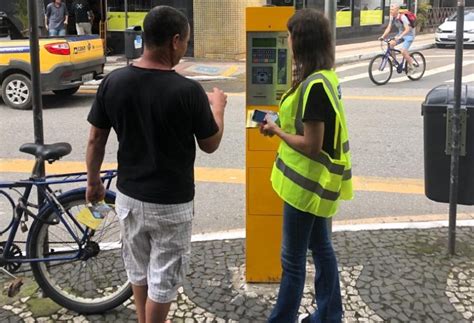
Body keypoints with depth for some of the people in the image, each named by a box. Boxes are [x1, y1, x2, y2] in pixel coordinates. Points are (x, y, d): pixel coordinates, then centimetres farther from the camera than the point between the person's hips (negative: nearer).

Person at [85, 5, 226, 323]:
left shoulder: (113, 82, -8)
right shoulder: (188, 90, -20)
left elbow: (96, 140, 0)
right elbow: (210, 144, -6)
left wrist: (93, 181, 16)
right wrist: (218, 106, 12)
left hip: (129, 197, 5)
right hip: (171, 203, -5)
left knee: (139, 271, 24)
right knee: (163, 280, 12)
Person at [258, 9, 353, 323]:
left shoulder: (314, 85, -25)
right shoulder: (326, 76, 5)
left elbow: (311, 145, -24)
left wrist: (276, 130, -11)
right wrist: (283, 124, 4)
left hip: (306, 182, -10)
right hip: (318, 180, 10)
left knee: (293, 258, 4)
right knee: (321, 246, 19)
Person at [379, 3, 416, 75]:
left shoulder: (402, 17, -27)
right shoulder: (392, 18, -5)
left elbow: (407, 29, -35)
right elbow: (388, 28, -4)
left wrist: (399, 37, -47)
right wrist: (383, 36, -18)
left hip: (409, 35, -7)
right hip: (400, 34, 7)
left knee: (403, 51, -23)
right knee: (391, 43, -17)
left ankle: (411, 67, -5)